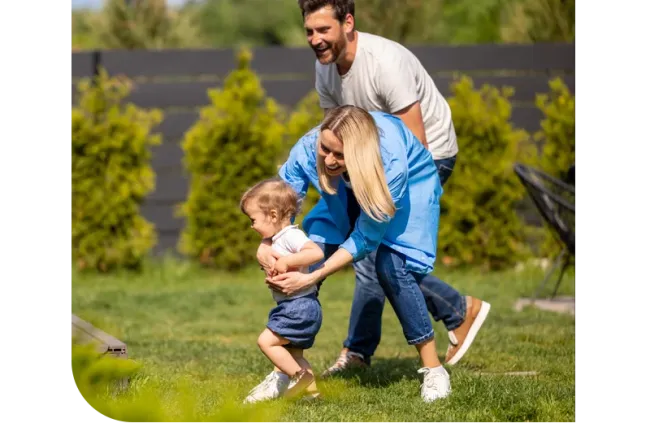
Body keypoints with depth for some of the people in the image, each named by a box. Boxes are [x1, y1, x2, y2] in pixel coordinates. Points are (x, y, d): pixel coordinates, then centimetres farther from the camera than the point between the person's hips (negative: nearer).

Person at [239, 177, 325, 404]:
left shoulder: (291, 236, -17)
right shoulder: (279, 239, 15)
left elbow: (316, 252, -33)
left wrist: (286, 261, -30)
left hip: (300, 306, -11)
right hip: (291, 307, 11)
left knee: (266, 341, -15)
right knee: (292, 354, 16)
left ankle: (300, 377, -8)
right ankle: (310, 387, 21)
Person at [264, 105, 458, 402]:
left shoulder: (392, 163, -43)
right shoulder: (307, 149, -34)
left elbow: (365, 239, -35)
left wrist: (311, 278, -40)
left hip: (412, 182, -4)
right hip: (348, 189, 4)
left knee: (391, 265, -25)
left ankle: (433, 369, -11)